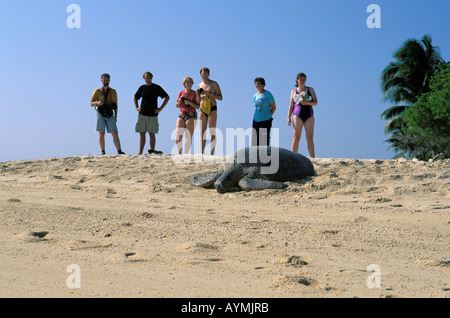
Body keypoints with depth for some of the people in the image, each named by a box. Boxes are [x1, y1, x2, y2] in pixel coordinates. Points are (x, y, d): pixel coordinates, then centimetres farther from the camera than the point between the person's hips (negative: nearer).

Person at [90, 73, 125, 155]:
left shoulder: (113, 92, 11)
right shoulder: (97, 91, 6)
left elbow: (115, 105, 13)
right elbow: (91, 103, 5)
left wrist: (116, 117, 5)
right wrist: (97, 103, -18)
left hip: (110, 115, 1)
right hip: (100, 114, -1)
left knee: (115, 133, -8)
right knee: (101, 133, -5)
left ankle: (119, 151, -13)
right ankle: (103, 152, -2)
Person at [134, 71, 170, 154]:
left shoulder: (157, 88, 1)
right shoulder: (142, 88, 9)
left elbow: (167, 97, 4)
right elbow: (135, 97, 26)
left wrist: (161, 108, -3)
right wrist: (136, 107, 11)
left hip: (152, 115, -3)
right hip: (142, 114, 3)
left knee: (152, 134, -2)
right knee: (142, 134, 3)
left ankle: (152, 151, 4)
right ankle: (140, 153, 4)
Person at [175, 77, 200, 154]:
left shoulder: (194, 93, 2)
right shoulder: (181, 93, 13)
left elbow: (198, 107, -3)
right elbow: (177, 105, 19)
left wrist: (190, 103, -17)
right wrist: (179, 102, -3)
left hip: (191, 116, -3)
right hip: (182, 115, 3)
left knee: (189, 137, -9)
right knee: (178, 135, -9)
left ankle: (186, 154, -4)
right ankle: (179, 153, 4)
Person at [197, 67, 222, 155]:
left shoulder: (214, 84, 2)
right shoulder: (199, 86, 15)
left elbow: (220, 97, -3)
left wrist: (208, 93, -13)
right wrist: (198, 94, 0)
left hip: (212, 109, -4)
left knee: (212, 132, -6)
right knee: (202, 132, -1)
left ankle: (211, 154, -7)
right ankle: (202, 153, 1)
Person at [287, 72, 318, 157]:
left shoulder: (310, 90, 11)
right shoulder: (293, 91, 11)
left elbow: (315, 102, 3)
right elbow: (291, 106, 11)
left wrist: (307, 102, -15)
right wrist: (288, 117, 0)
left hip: (309, 116, 1)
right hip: (298, 115, 0)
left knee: (310, 138, -4)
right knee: (296, 138, -8)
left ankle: (313, 158, -3)